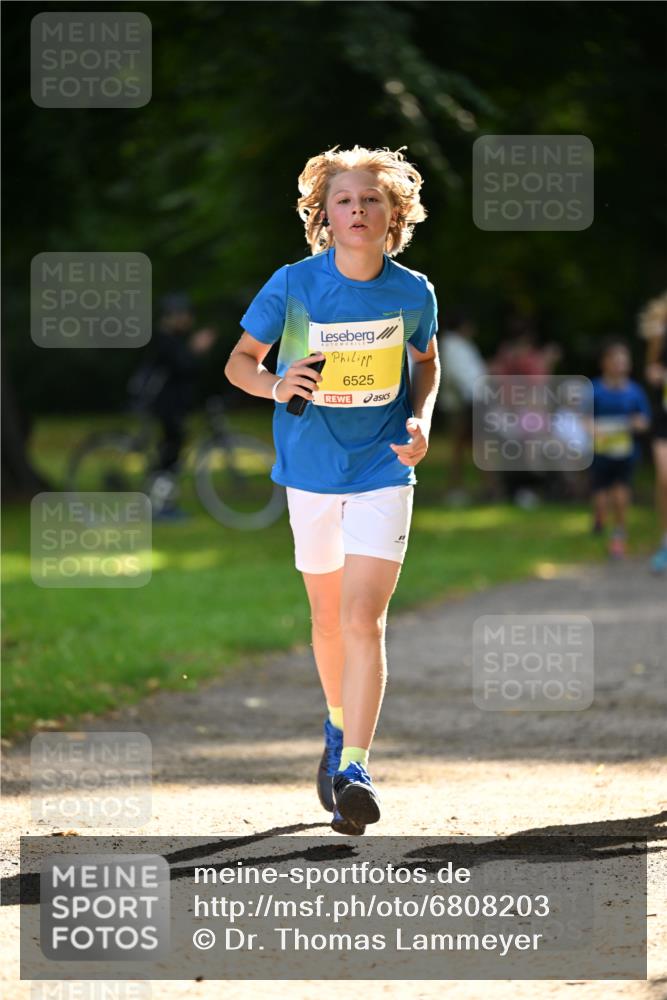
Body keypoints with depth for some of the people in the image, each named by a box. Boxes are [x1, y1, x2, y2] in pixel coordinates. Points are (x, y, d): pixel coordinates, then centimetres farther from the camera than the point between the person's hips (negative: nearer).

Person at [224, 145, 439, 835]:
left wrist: (421, 419, -7)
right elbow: (239, 361, -1)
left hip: (383, 472, -1)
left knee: (363, 618, -15)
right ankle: (338, 728, 41)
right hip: (312, 471, 1)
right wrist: (276, 384, -22)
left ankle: (354, 767, -16)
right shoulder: (292, 286, -11)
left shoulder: (413, 292, -8)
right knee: (328, 616, 16)